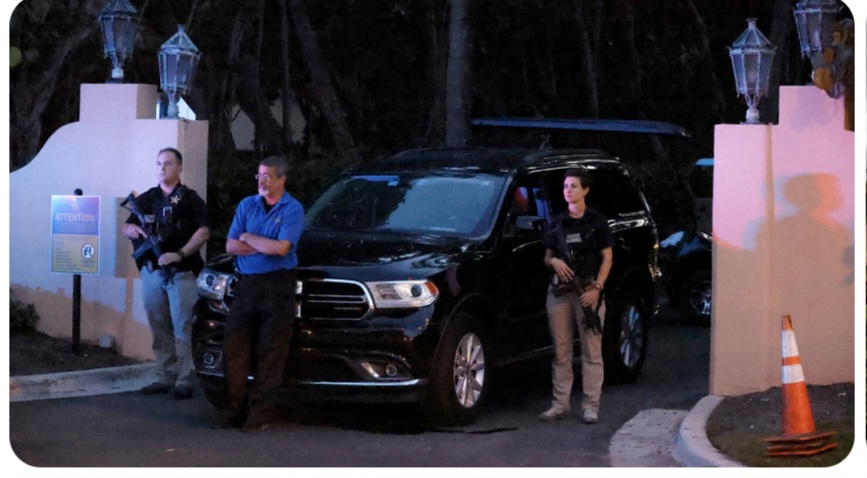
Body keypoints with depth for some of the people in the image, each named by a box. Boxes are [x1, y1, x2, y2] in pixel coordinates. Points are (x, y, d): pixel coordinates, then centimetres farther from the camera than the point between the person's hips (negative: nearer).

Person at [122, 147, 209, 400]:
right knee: (160, 330, 7)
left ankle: (185, 381, -6)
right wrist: (130, 228, -5)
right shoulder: (146, 199, 16)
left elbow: (203, 232, -8)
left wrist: (180, 254, -20)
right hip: (151, 272, 5)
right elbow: (127, 226, 20)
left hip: (181, 273, -5)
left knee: (183, 329, -7)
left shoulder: (190, 199, 1)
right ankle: (165, 377, 12)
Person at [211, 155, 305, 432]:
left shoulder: (293, 209, -2)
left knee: (270, 353, -2)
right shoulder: (247, 205, 11)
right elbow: (230, 246, 4)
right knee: (234, 347, 0)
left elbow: (281, 248, -16)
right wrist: (266, 246, -9)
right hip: (246, 284, 4)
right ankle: (234, 409, 7)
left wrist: (248, 238, -4)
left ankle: (260, 414, 3)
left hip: (277, 285, -4)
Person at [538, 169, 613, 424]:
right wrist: (553, 261, -7)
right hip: (560, 289, 4)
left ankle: (590, 405, -1)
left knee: (591, 350, -4)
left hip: (588, 290, -4)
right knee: (561, 350, 5)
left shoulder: (597, 221, 1)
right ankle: (560, 403, 10)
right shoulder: (557, 223, 12)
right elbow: (547, 257, 17)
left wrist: (596, 288, -12)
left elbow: (607, 258, 0)